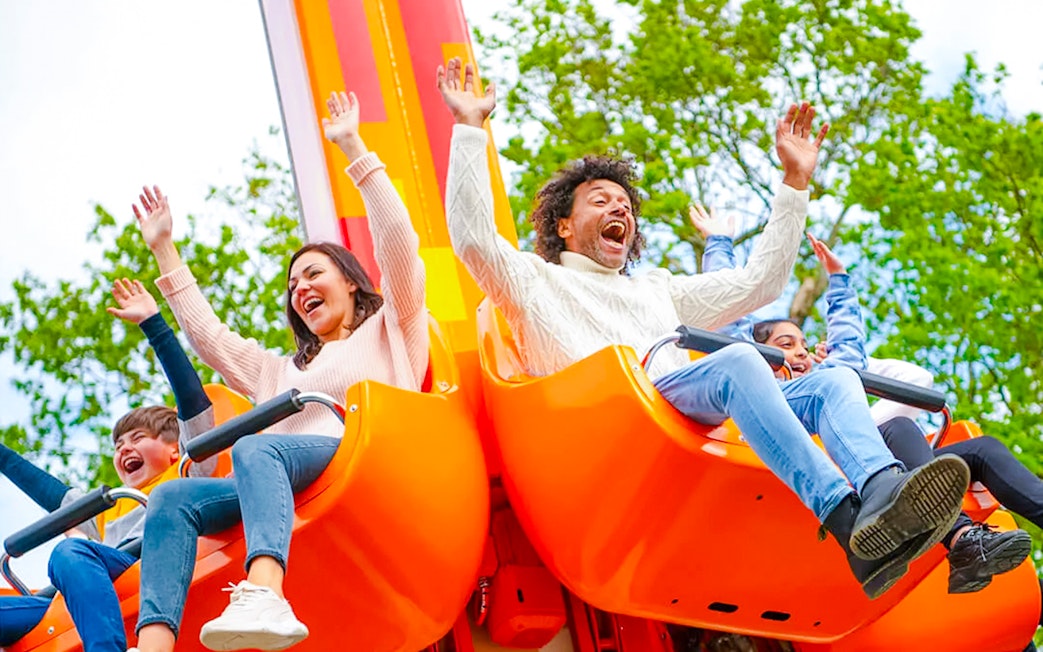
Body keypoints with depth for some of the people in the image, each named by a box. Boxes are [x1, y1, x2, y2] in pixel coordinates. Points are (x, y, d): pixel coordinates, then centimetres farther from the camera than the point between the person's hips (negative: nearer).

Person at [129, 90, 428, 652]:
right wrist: (164, 252, 39)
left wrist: (354, 149, 9)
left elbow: (399, 246, 10)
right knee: (173, 499, -20)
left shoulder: (388, 330, 24)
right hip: (287, 488, 6)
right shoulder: (285, 370, 40)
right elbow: (210, 338, 38)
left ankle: (262, 597, -64)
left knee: (255, 449, -38)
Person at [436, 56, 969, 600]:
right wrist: (469, 128, 7)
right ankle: (851, 526, -53)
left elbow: (758, 282, 39)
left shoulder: (657, 290, 43)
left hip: (707, 419, 6)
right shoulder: (535, 280, 26)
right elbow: (473, 238, 7)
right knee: (736, 362, -35)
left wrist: (795, 182, 38)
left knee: (833, 380, -18)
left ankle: (880, 494, -52)